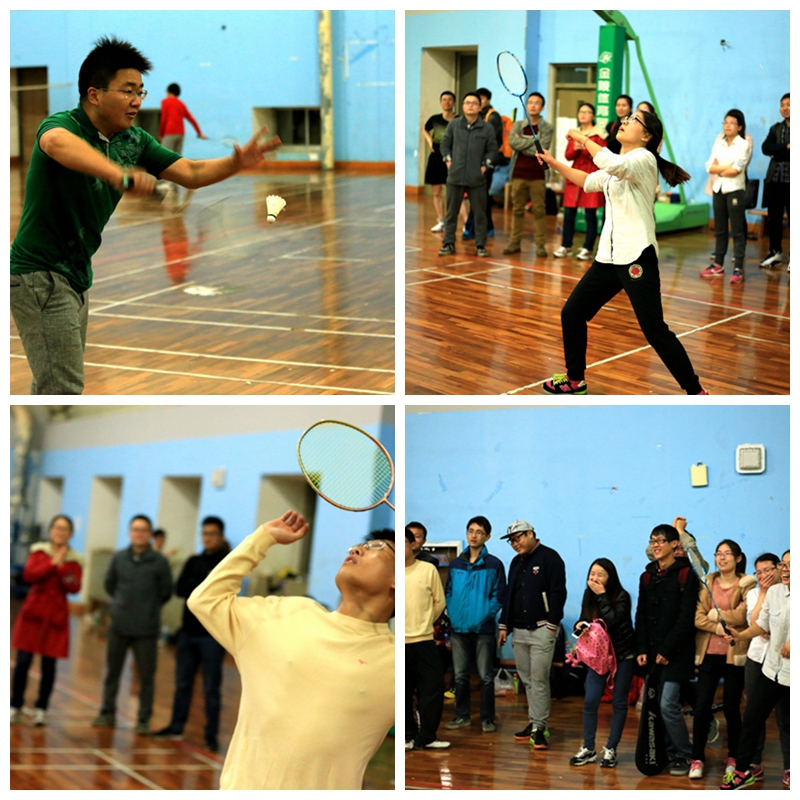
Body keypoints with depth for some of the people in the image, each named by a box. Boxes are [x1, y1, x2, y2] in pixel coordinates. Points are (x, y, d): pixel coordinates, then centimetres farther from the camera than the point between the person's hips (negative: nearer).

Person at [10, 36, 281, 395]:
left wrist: (236, 163, -18)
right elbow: (58, 142, -45)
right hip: (40, 273, -9)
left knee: (51, 385, 18)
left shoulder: (133, 141, 4)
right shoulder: (62, 124, -20)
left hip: (77, 275, 9)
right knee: (63, 389, -13)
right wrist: (120, 174, -63)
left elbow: (191, 173, 3)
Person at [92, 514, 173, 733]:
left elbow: (166, 592, 3)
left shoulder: (159, 562, -7)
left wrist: (149, 608, 6)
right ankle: (107, 713, 25)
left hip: (146, 630, -2)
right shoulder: (119, 558, 0)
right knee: (112, 672, 12)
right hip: (119, 626, 3)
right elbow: (109, 584, 14)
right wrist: (120, 602, 10)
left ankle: (143, 720, 10)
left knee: (146, 677, 1)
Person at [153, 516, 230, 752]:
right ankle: (176, 727, 24)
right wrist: (205, 584, -13)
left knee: (211, 688, 0)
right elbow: (180, 589, -1)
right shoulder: (194, 562, 12)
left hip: (212, 635, -5)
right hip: (189, 631, 5)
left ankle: (211, 734, 5)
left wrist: (195, 588, -14)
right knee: (182, 683, 13)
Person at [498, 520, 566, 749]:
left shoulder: (549, 558, -6)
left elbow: (558, 593, -11)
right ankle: (534, 722, 14)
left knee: (539, 679, -9)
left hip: (541, 629, -7)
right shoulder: (516, 562, 18)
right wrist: (504, 625, 17)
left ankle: (539, 727, -7)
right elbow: (509, 596, 23)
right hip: (519, 631, 7)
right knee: (527, 680, 8)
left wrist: (552, 625, -15)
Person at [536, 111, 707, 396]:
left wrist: (583, 138, -18)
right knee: (572, 314, 10)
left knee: (655, 332, -11)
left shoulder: (644, 158, -10)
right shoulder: (617, 164, 17)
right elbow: (589, 181, 35)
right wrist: (553, 163, 28)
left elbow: (614, 164, -32)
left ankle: (696, 392, -2)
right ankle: (575, 381, 26)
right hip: (608, 258, 9)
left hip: (637, 260, -9)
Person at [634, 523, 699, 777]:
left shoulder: (686, 574, -6)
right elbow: (641, 615, 12)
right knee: (656, 705, 6)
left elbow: (686, 618, -12)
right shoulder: (648, 576, 14)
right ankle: (670, 751, 16)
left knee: (668, 704, -12)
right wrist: (641, 649, 1)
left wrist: (667, 649, -15)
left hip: (675, 652, -6)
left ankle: (683, 756, 0)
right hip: (652, 652, 6)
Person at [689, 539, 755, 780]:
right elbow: (698, 618, -1)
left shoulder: (746, 585, 0)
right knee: (701, 707, -2)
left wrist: (714, 615, -5)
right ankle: (697, 759, 5)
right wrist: (721, 628, -15)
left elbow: (741, 616, -13)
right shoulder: (707, 583, 9)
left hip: (734, 655, -2)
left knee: (731, 708, 4)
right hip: (709, 654, 3)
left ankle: (733, 757, 19)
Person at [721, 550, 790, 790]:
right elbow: (762, 625, 12)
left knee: (788, 725, 5)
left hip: (791, 675, -5)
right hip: (772, 669, 5)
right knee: (751, 719, 7)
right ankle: (742, 770, 19)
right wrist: (740, 635, -2)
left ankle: (790, 770, 25)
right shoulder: (774, 592, 3)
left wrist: (793, 645, -24)